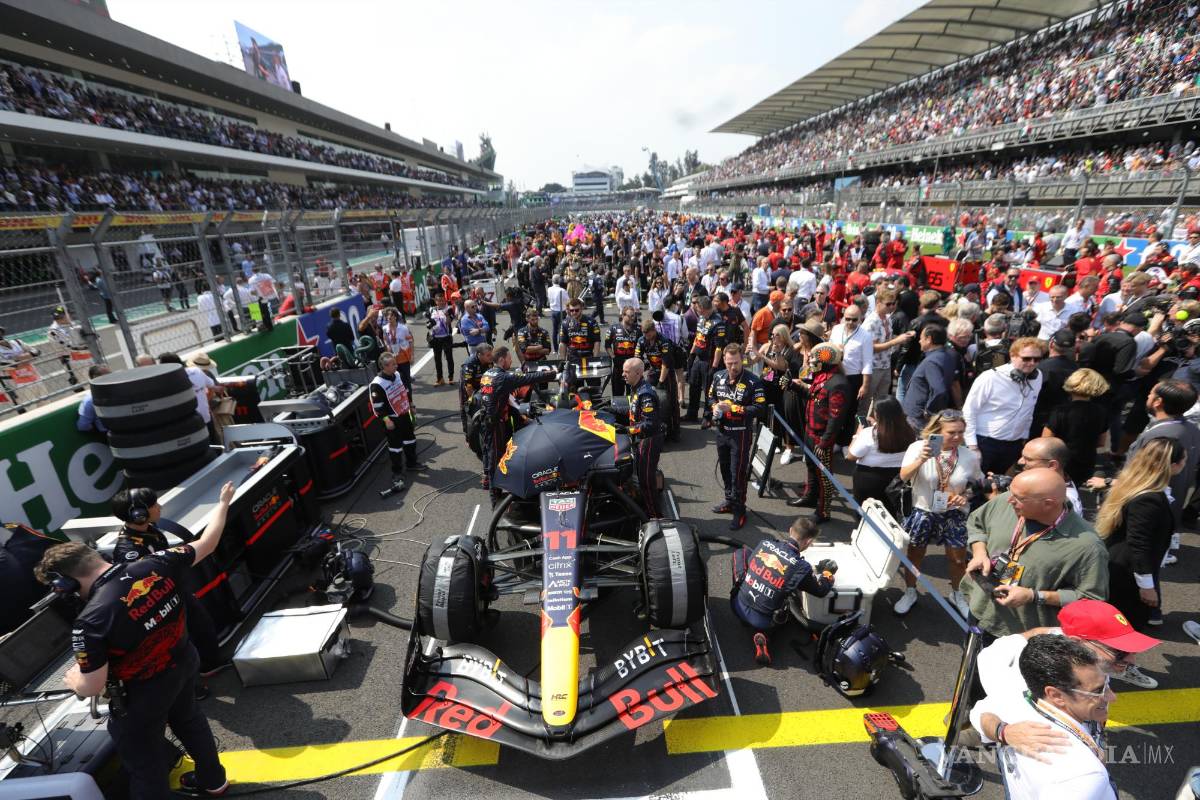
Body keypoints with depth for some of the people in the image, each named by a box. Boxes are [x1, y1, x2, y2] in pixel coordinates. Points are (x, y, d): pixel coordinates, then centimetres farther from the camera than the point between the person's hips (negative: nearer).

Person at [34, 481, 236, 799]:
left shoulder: (91, 620, -31)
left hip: (142, 694, -6)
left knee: (143, 760, 19)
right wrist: (223, 503, 9)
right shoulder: (156, 564, -20)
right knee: (189, 720, 32)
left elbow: (91, 688, -21)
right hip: (183, 664, 7)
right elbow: (206, 544, -5)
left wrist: (73, 679, 2)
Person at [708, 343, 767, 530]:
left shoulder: (752, 381, -16)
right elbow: (710, 396, 16)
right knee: (725, 468, 20)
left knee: (738, 473, 0)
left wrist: (733, 408, -25)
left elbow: (760, 408, -20)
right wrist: (715, 407, -7)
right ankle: (730, 501, 39)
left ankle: (739, 510, 14)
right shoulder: (718, 376, 2)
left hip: (741, 433, -6)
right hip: (722, 431, 6)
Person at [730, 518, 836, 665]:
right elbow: (822, 591, 0)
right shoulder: (801, 567, -18)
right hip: (760, 620, -3)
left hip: (738, 607, 3)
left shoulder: (764, 543, -7)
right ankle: (762, 634, 4)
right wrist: (827, 571, 20)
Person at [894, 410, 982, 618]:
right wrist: (920, 459, -39)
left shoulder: (970, 456, -9)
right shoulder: (918, 447, -16)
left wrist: (966, 497, -13)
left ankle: (956, 594, 42)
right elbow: (904, 476, -24)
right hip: (922, 511, -2)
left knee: (958, 558, 14)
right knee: (915, 554, 13)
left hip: (954, 514, 2)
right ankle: (910, 593, 35)